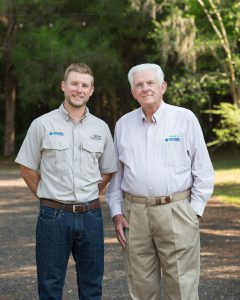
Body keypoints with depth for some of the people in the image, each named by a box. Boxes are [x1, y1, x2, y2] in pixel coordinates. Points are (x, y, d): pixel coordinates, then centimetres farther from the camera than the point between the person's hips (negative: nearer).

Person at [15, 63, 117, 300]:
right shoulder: (43, 124, -1)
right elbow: (28, 170, 4)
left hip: (90, 216, 3)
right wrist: (48, 197, 4)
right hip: (54, 216, -2)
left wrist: (87, 196, 8)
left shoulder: (101, 128, 7)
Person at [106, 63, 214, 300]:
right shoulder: (123, 124, 10)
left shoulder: (185, 118, 1)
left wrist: (194, 210, -4)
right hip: (134, 213, 3)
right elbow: (115, 173, 16)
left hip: (176, 211, -3)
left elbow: (203, 171, 2)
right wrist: (116, 212, 8)